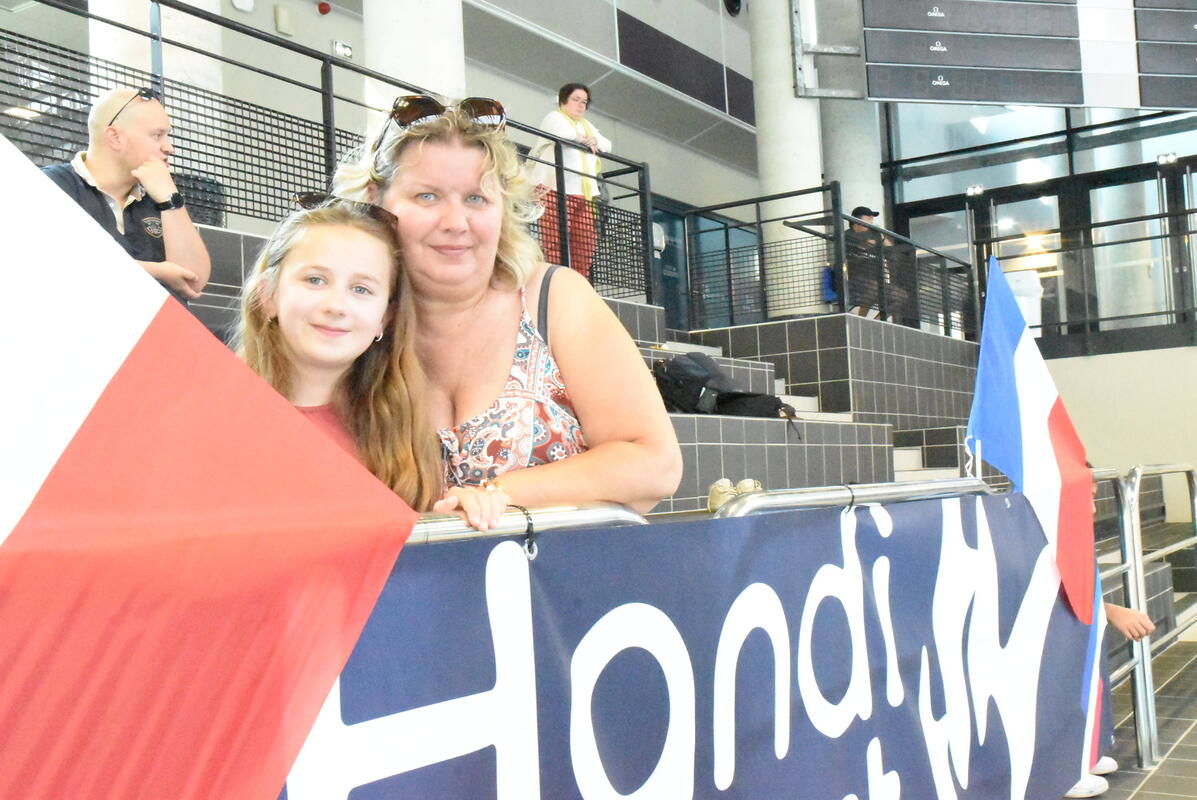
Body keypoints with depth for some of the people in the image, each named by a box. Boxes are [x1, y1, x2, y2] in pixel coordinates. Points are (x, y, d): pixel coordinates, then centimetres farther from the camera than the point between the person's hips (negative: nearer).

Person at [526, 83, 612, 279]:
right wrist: (585, 140, 0)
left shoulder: (587, 125, 33)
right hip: (556, 188, -7)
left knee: (586, 243, -4)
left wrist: (595, 141, 1)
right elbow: (564, 133, -14)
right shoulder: (553, 117, 9)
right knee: (556, 241, -16)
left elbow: (607, 145, 22)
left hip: (583, 192, 8)